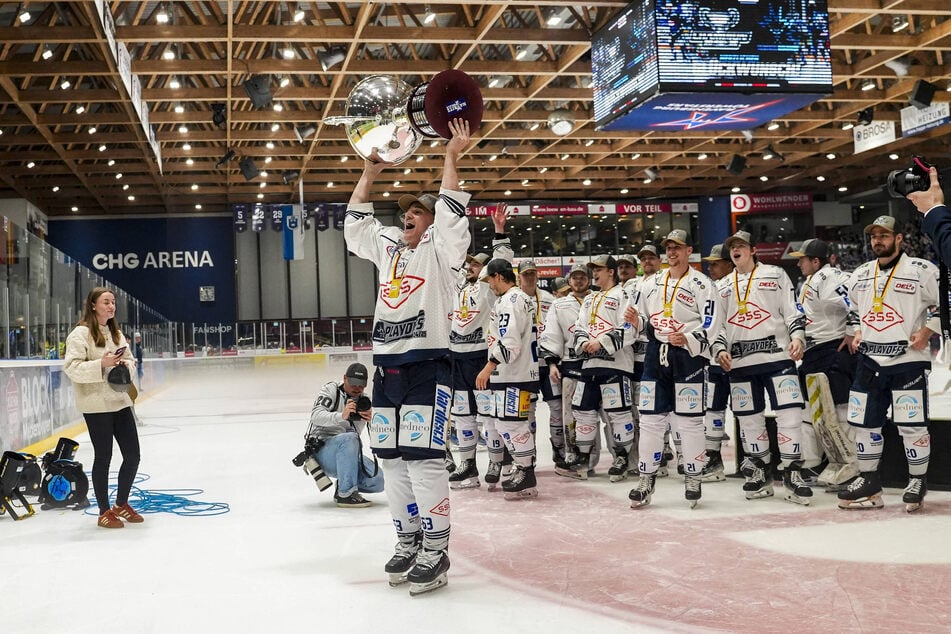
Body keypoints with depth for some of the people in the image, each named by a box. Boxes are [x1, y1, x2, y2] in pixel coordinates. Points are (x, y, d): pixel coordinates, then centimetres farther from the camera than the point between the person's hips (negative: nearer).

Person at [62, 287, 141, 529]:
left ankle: (121, 504, 27)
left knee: (132, 455, 7)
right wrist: (101, 365, -26)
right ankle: (104, 512, 18)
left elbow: (130, 360, 20)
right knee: (103, 457, 2)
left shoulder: (116, 333, 13)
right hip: (96, 406, -7)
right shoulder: (81, 333, -9)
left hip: (121, 402, 7)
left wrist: (126, 364, -2)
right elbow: (71, 368, -16)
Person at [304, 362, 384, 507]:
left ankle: (343, 486, 15)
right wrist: (342, 415, -41)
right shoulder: (331, 390, -7)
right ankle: (346, 494, -28)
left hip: (345, 453, 6)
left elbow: (356, 432, -3)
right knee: (348, 439, -37)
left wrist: (367, 419, -24)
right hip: (320, 450, -6)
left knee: (378, 480, -13)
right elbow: (316, 416, -24)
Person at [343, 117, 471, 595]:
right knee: (391, 458, 8)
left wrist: (452, 157, -11)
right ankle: (409, 541, 19)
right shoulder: (387, 248, 18)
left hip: (426, 367, -7)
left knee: (423, 458, -11)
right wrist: (370, 172, 22)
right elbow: (355, 221, 24)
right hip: (386, 368, 7)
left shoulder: (440, 250, 1)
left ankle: (435, 551, -5)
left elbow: (450, 213, -13)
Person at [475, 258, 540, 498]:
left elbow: (509, 343, -25)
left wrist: (488, 368, -23)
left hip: (515, 375, -11)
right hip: (510, 373, 11)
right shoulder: (522, 298, 18)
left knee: (510, 423, -8)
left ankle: (525, 476, -3)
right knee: (502, 422, 14)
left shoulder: (509, 301, -15)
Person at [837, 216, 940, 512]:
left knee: (911, 422, -5)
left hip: (908, 358, -5)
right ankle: (869, 481, 18)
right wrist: (856, 331, 12)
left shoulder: (922, 270, -5)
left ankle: (918, 481, 12)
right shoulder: (860, 275, 13)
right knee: (864, 420, 6)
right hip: (869, 359, 5)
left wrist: (926, 331, -11)